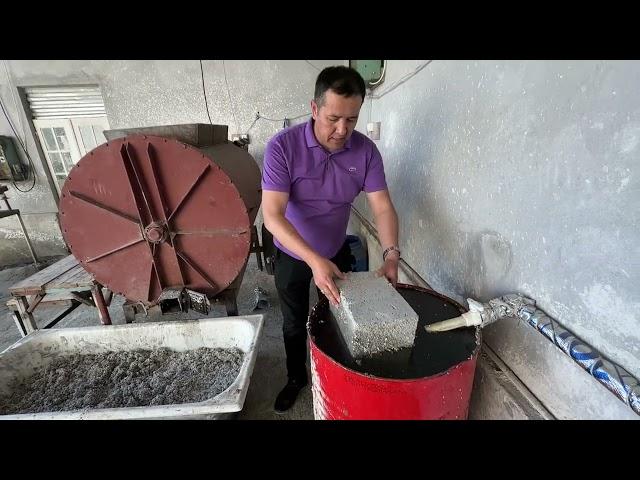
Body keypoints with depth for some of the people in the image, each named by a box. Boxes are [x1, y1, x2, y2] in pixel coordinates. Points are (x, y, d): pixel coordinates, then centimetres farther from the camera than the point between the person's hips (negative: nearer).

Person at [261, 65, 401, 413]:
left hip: (337, 253, 3)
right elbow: (272, 215, -31)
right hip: (292, 256, -2)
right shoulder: (282, 147, -25)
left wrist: (391, 253, -31)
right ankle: (296, 378, 45)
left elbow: (382, 206, -14)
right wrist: (314, 260, -42)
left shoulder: (365, 150, -15)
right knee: (294, 324, 17)